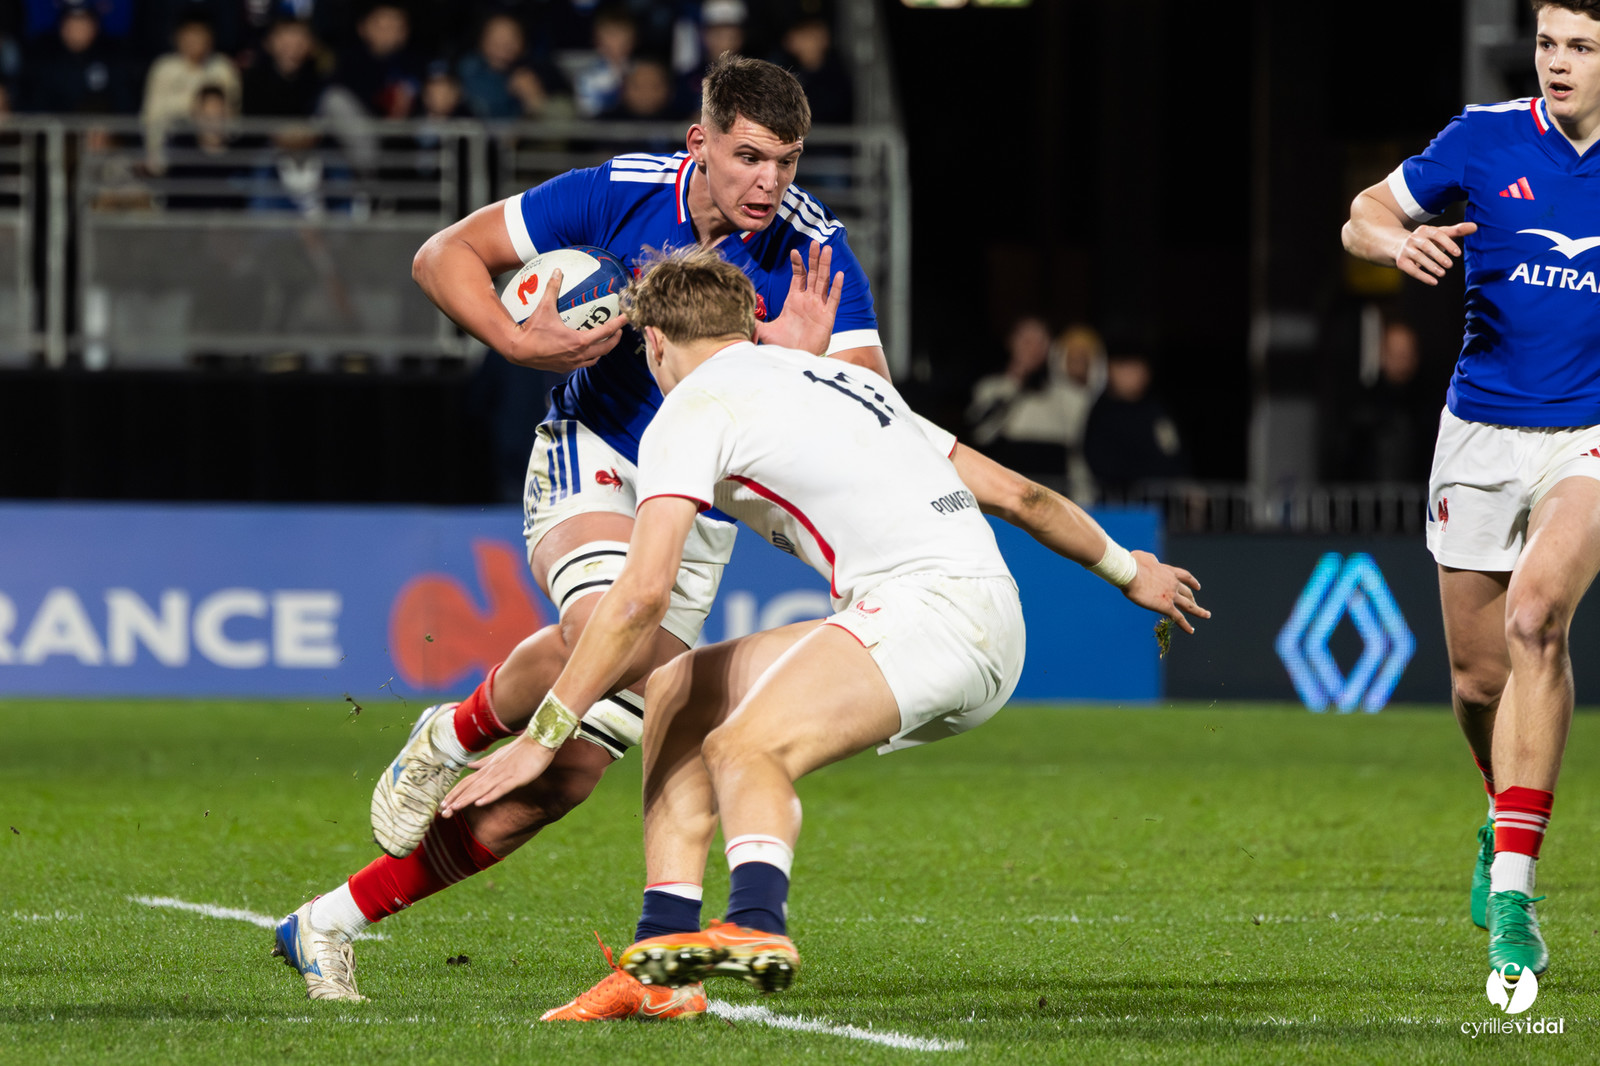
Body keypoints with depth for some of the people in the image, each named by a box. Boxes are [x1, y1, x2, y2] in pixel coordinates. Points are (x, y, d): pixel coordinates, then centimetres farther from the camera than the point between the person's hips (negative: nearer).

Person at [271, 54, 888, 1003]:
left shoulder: (815, 253, -13)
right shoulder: (620, 195, -14)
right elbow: (444, 255, -5)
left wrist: (803, 361, -35)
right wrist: (519, 341, -22)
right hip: (592, 457, -2)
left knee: (564, 779, -4)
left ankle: (328, 925, 9)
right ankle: (450, 737, -8)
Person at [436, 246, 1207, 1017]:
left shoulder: (693, 407, 2)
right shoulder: (842, 379, 27)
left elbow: (641, 596, -9)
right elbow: (1013, 493, 31)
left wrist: (543, 736, -8)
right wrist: (1125, 570, 45)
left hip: (933, 600, -8)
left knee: (746, 745, -28)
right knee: (679, 694, 13)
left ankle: (756, 925, -59)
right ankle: (662, 967, 5)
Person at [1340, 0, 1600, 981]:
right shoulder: (1486, 139, -1)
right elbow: (1364, 218, 6)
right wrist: (1398, 241, -16)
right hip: (1481, 438, 2)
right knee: (1480, 679, 5)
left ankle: (1512, 889, -26)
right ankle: (1508, 817, 40)